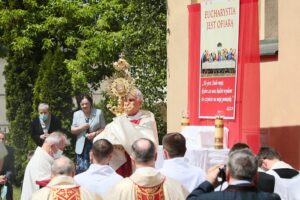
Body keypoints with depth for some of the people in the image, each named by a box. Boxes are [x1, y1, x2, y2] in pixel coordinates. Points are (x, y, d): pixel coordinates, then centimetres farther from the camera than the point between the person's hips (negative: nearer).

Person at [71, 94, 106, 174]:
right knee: (81, 168, -4)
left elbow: (103, 128, 3)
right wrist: (81, 127, -8)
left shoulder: (98, 112, 2)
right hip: (82, 146, 2)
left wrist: (95, 133, -14)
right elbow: (72, 130, 11)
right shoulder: (76, 114, 10)